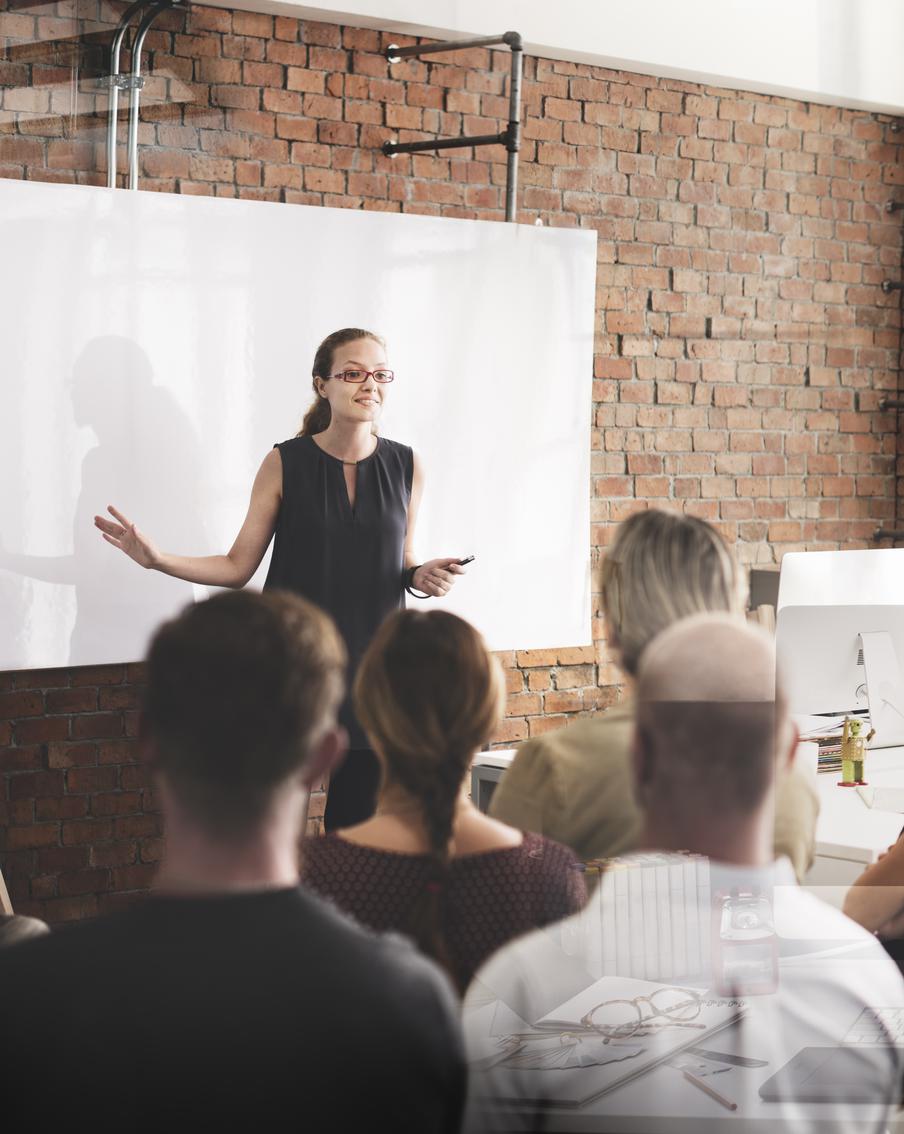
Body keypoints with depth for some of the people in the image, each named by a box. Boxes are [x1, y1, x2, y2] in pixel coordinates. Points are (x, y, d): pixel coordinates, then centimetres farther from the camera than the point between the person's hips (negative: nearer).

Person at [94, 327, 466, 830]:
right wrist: (159, 559, -12)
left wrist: (422, 576, -6)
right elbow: (238, 565, 0)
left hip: (371, 662, 2)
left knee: (359, 821, 4)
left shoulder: (406, 467, 4)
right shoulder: (284, 463, -3)